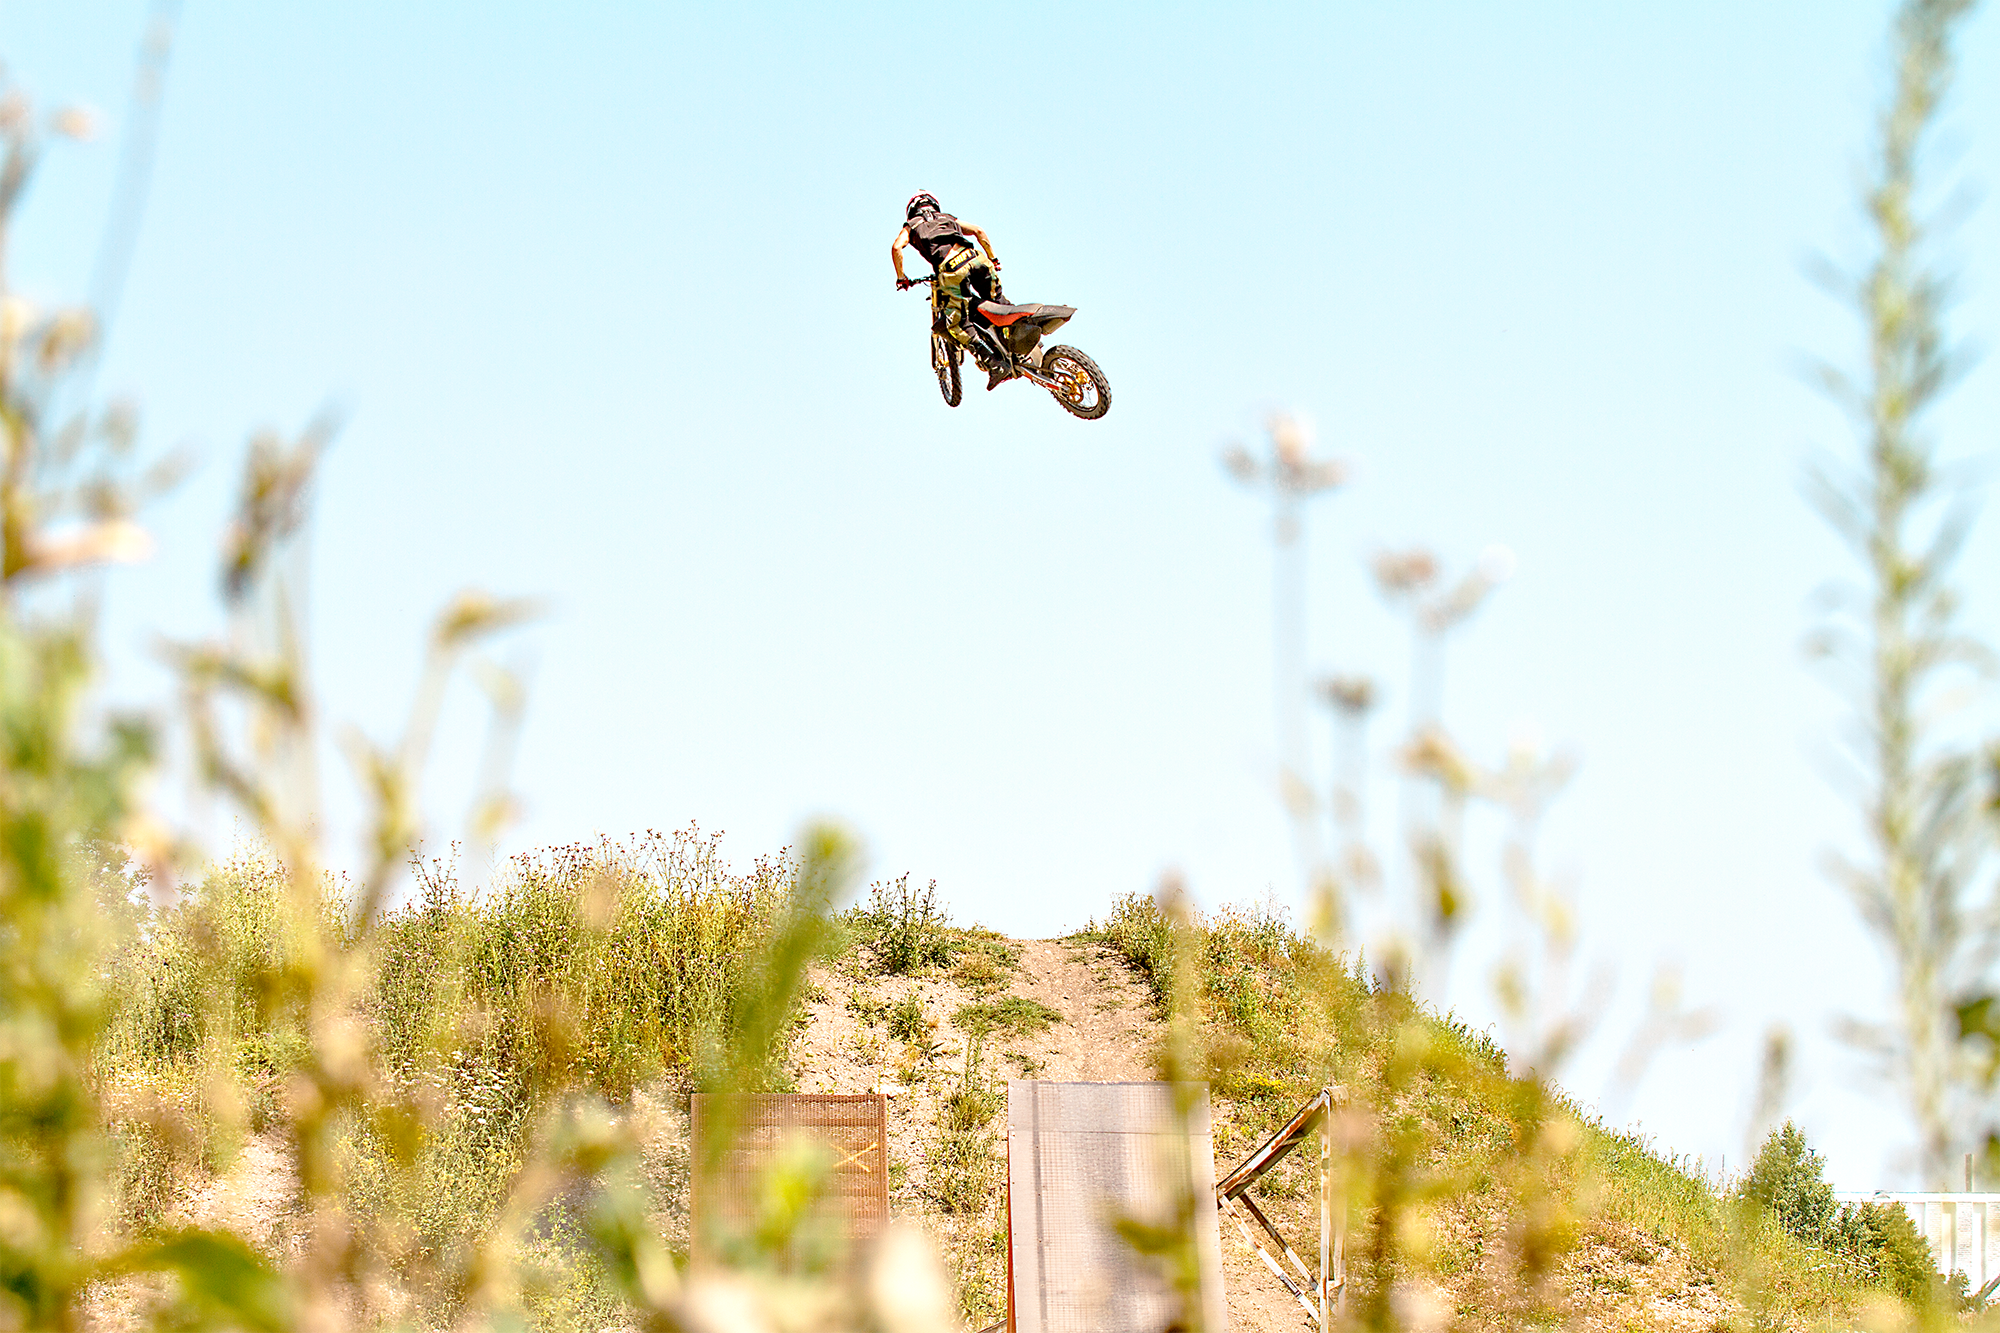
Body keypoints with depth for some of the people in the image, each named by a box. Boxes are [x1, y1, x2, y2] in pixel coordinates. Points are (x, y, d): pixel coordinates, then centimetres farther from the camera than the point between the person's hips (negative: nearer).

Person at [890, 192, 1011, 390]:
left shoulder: (911, 226, 26)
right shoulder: (948, 218, 34)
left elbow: (896, 248, 6)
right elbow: (978, 231, 21)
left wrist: (901, 277, 15)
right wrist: (993, 258, 26)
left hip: (950, 269, -4)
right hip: (975, 258, 4)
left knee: (955, 325, 1)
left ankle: (994, 365, -9)